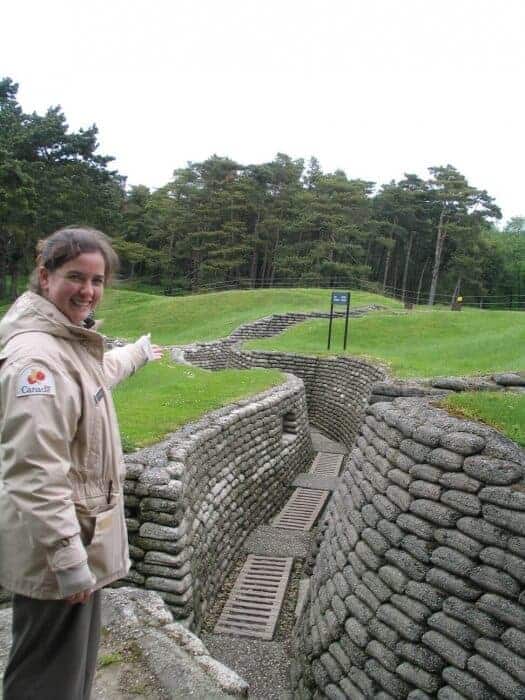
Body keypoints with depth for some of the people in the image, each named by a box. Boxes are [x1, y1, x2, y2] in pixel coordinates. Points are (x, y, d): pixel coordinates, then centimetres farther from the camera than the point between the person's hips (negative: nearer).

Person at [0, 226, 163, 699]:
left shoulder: (72, 341, 6)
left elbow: (99, 371, 31)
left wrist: (138, 353, 47)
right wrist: (69, 559, -26)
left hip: (82, 536, 10)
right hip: (55, 546, -10)